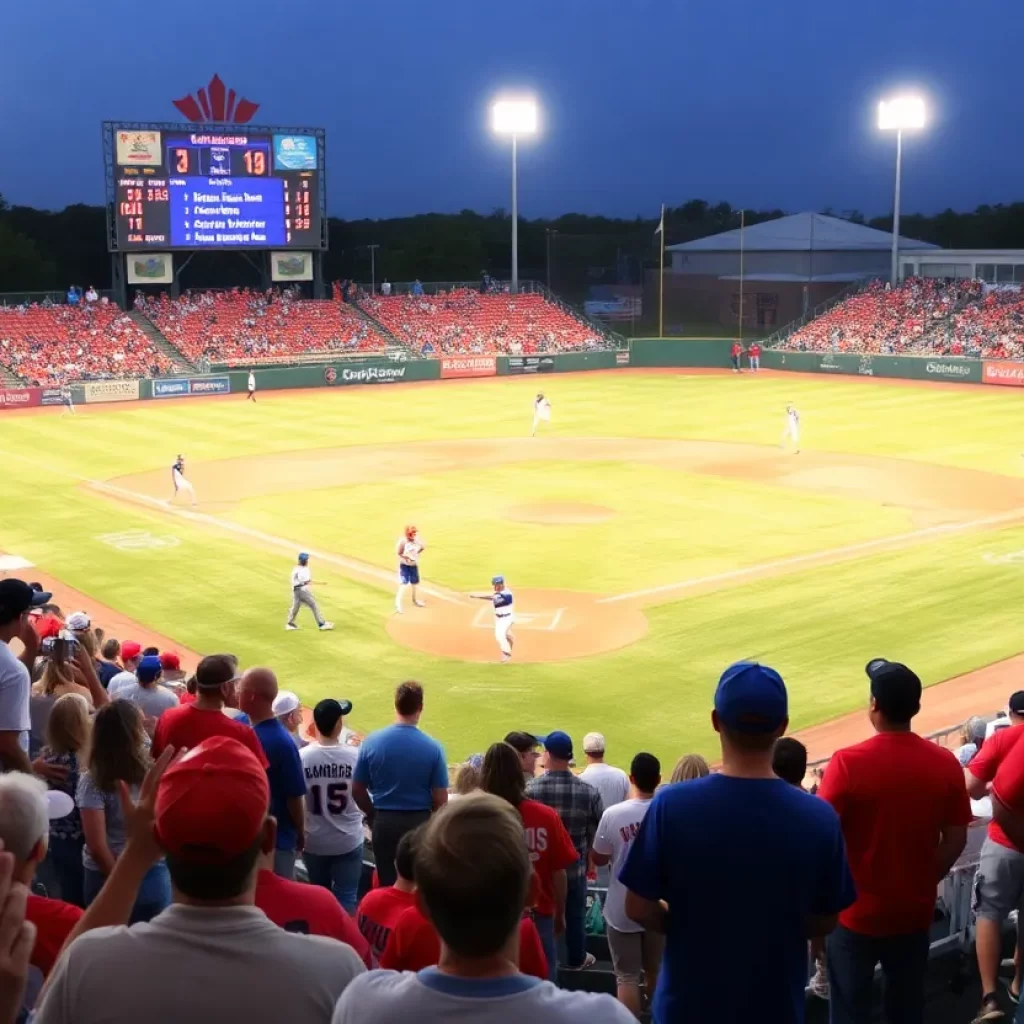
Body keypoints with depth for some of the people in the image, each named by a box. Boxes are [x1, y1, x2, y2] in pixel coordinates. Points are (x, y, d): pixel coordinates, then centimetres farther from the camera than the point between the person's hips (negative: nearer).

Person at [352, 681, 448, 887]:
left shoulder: (372, 741, -7)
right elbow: (440, 800, -10)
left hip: (384, 822, 2)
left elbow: (357, 790, 0)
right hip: (419, 822, -2)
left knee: (387, 884, 13)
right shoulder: (433, 747, -13)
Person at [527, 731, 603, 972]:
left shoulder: (530, 790, -19)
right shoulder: (589, 792, -14)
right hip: (575, 866, 1)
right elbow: (596, 834, -5)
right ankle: (576, 959, 36)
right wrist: (589, 860, 14)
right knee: (575, 915, 20)